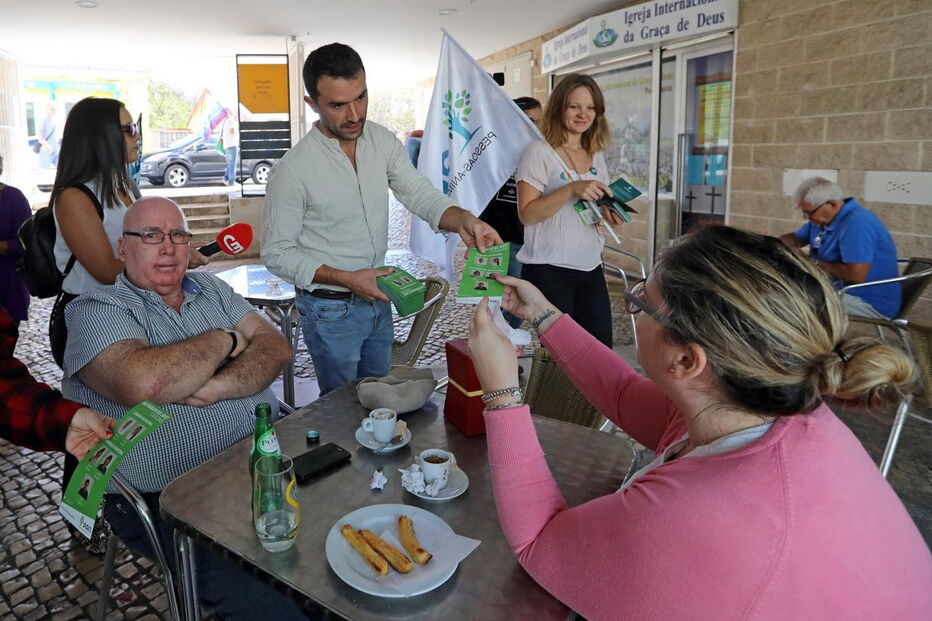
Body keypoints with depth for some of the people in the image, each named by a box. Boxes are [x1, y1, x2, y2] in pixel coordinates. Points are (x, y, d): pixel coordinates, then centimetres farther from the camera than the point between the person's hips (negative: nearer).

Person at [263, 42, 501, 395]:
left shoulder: (383, 141, -4)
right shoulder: (293, 170, -20)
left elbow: (420, 194, -7)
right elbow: (277, 253, -15)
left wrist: (463, 220, -29)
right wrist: (345, 279, -24)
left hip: (377, 298, 5)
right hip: (330, 309, -5)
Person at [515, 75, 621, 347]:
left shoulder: (597, 156, 12)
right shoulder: (539, 152, -7)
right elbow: (527, 214, -15)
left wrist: (608, 213, 0)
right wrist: (572, 189, -25)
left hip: (590, 268, 6)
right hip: (549, 270, -6)